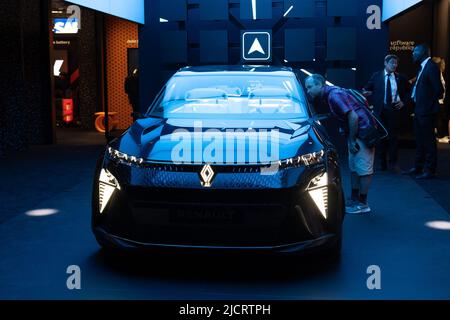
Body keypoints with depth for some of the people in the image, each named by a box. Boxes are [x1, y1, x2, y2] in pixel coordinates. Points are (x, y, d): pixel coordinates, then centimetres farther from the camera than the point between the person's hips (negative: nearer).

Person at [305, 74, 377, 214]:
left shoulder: (334, 95, -21)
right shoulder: (329, 95, 9)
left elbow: (353, 116, -26)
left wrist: (352, 140, -19)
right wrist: (350, 138, 13)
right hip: (356, 133, 11)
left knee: (363, 168, -4)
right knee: (353, 167, 15)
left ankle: (363, 204, 3)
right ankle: (354, 200, 25)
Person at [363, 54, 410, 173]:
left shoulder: (401, 78, 7)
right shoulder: (376, 76, 5)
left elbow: (407, 92, 13)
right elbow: (367, 89, 8)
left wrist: (403, 102, -3)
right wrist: (368, 93, -14)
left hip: (394, 110, 0)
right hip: (380, 110, 0)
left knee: (393, 137, 0)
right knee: (381, 136, 6)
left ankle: (393, 164, 8)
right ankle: (381, 163, 17)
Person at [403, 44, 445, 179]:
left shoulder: (431, 67, -14)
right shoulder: (422, 67, 15)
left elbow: (439, 90, -18)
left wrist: (429, 105, -14)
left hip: (427, 112, -10)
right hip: (419, 110, 10)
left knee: (428, 141, -2)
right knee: (420, 141, 17)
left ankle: (429, 170, 5)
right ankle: (418, 167, 27)